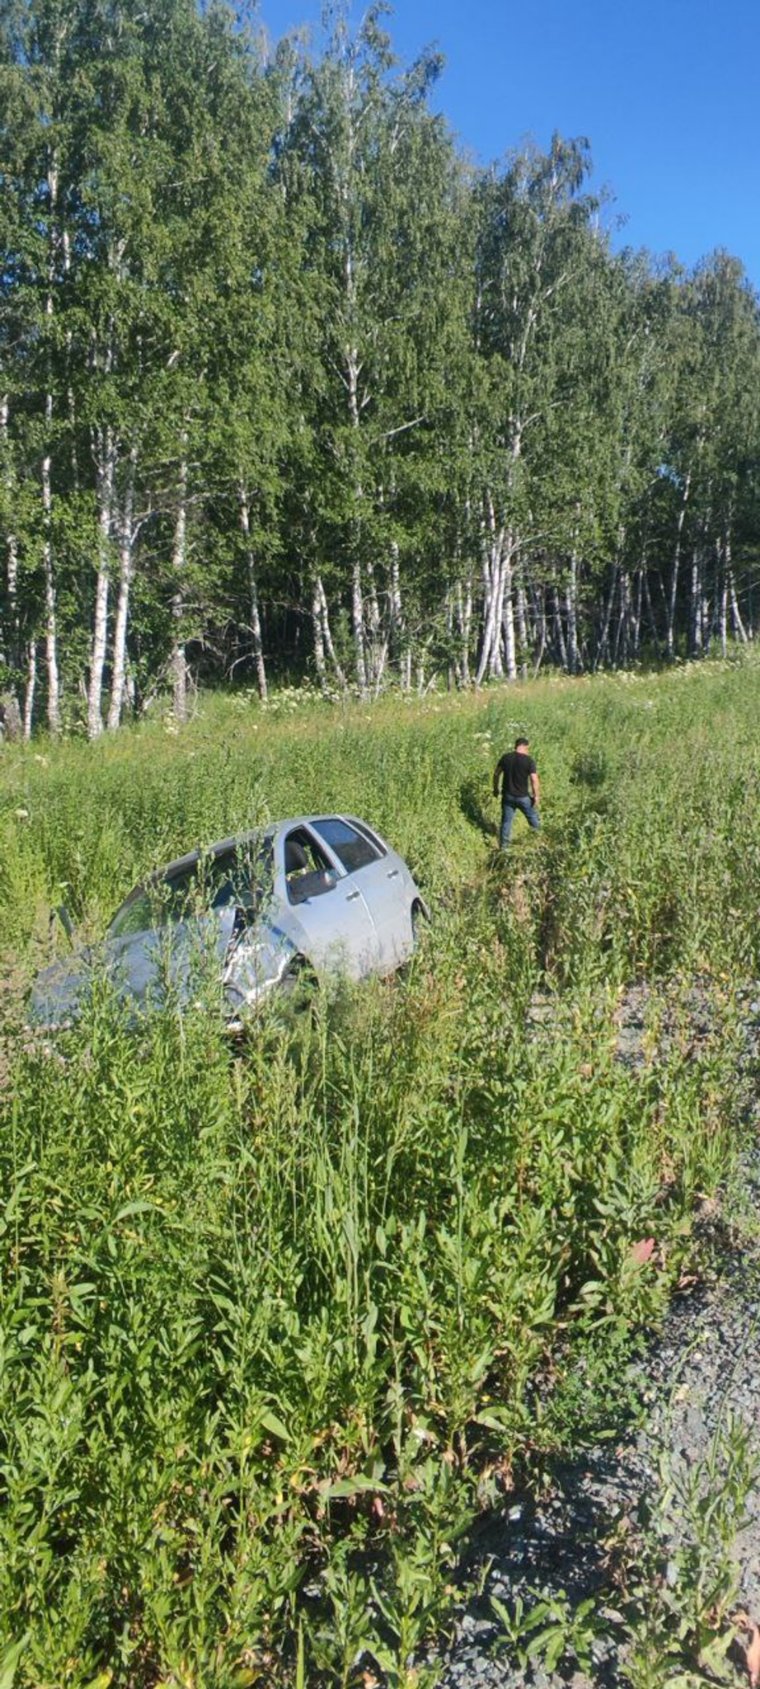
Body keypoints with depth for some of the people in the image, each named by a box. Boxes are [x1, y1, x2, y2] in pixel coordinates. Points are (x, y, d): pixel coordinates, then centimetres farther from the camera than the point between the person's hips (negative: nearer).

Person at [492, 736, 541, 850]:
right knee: (533, 817, 19)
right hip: (523, 797, -3)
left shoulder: (505, 757, -3)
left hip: (507, 795, 3)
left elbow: (496, 774, 4)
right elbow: (534, 780, -16)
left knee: (506, 821, 12)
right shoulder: (529, 760, -14)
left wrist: (495, 789, 16)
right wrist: (536, 796, -5)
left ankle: (503, 846, 16)